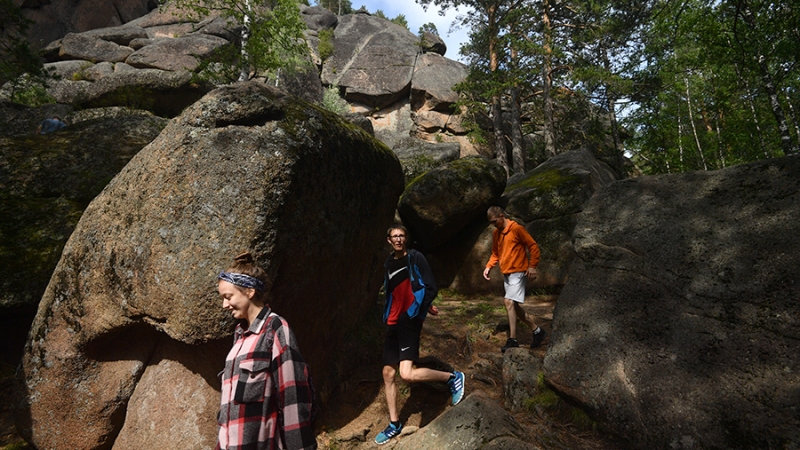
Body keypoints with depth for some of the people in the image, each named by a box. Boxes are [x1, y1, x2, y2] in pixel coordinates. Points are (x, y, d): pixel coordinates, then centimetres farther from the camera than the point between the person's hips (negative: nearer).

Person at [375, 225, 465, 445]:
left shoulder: (416, 258, -5)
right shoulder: (388, 264, 12)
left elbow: (431, 288, -8)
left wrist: (416, 311, -7)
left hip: (410, 321, -6)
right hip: (393, 324, 7)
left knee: (407, 374, -18)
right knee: (388, 373, 9)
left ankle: (453, 377, 3)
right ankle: (394, 424, 24)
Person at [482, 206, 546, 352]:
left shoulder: (517, 228, -12)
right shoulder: (496, 233, 10)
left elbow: (533, 246, -10)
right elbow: (495, 253, 19)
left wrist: (532, 266, -15)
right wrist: (488, 266, 5)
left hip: (518, 272, -8)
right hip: (506, 273, 8)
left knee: (509, 302, -19)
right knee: (514, 306, 11)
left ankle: (512, 340, -14)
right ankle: (537, 330, 26)